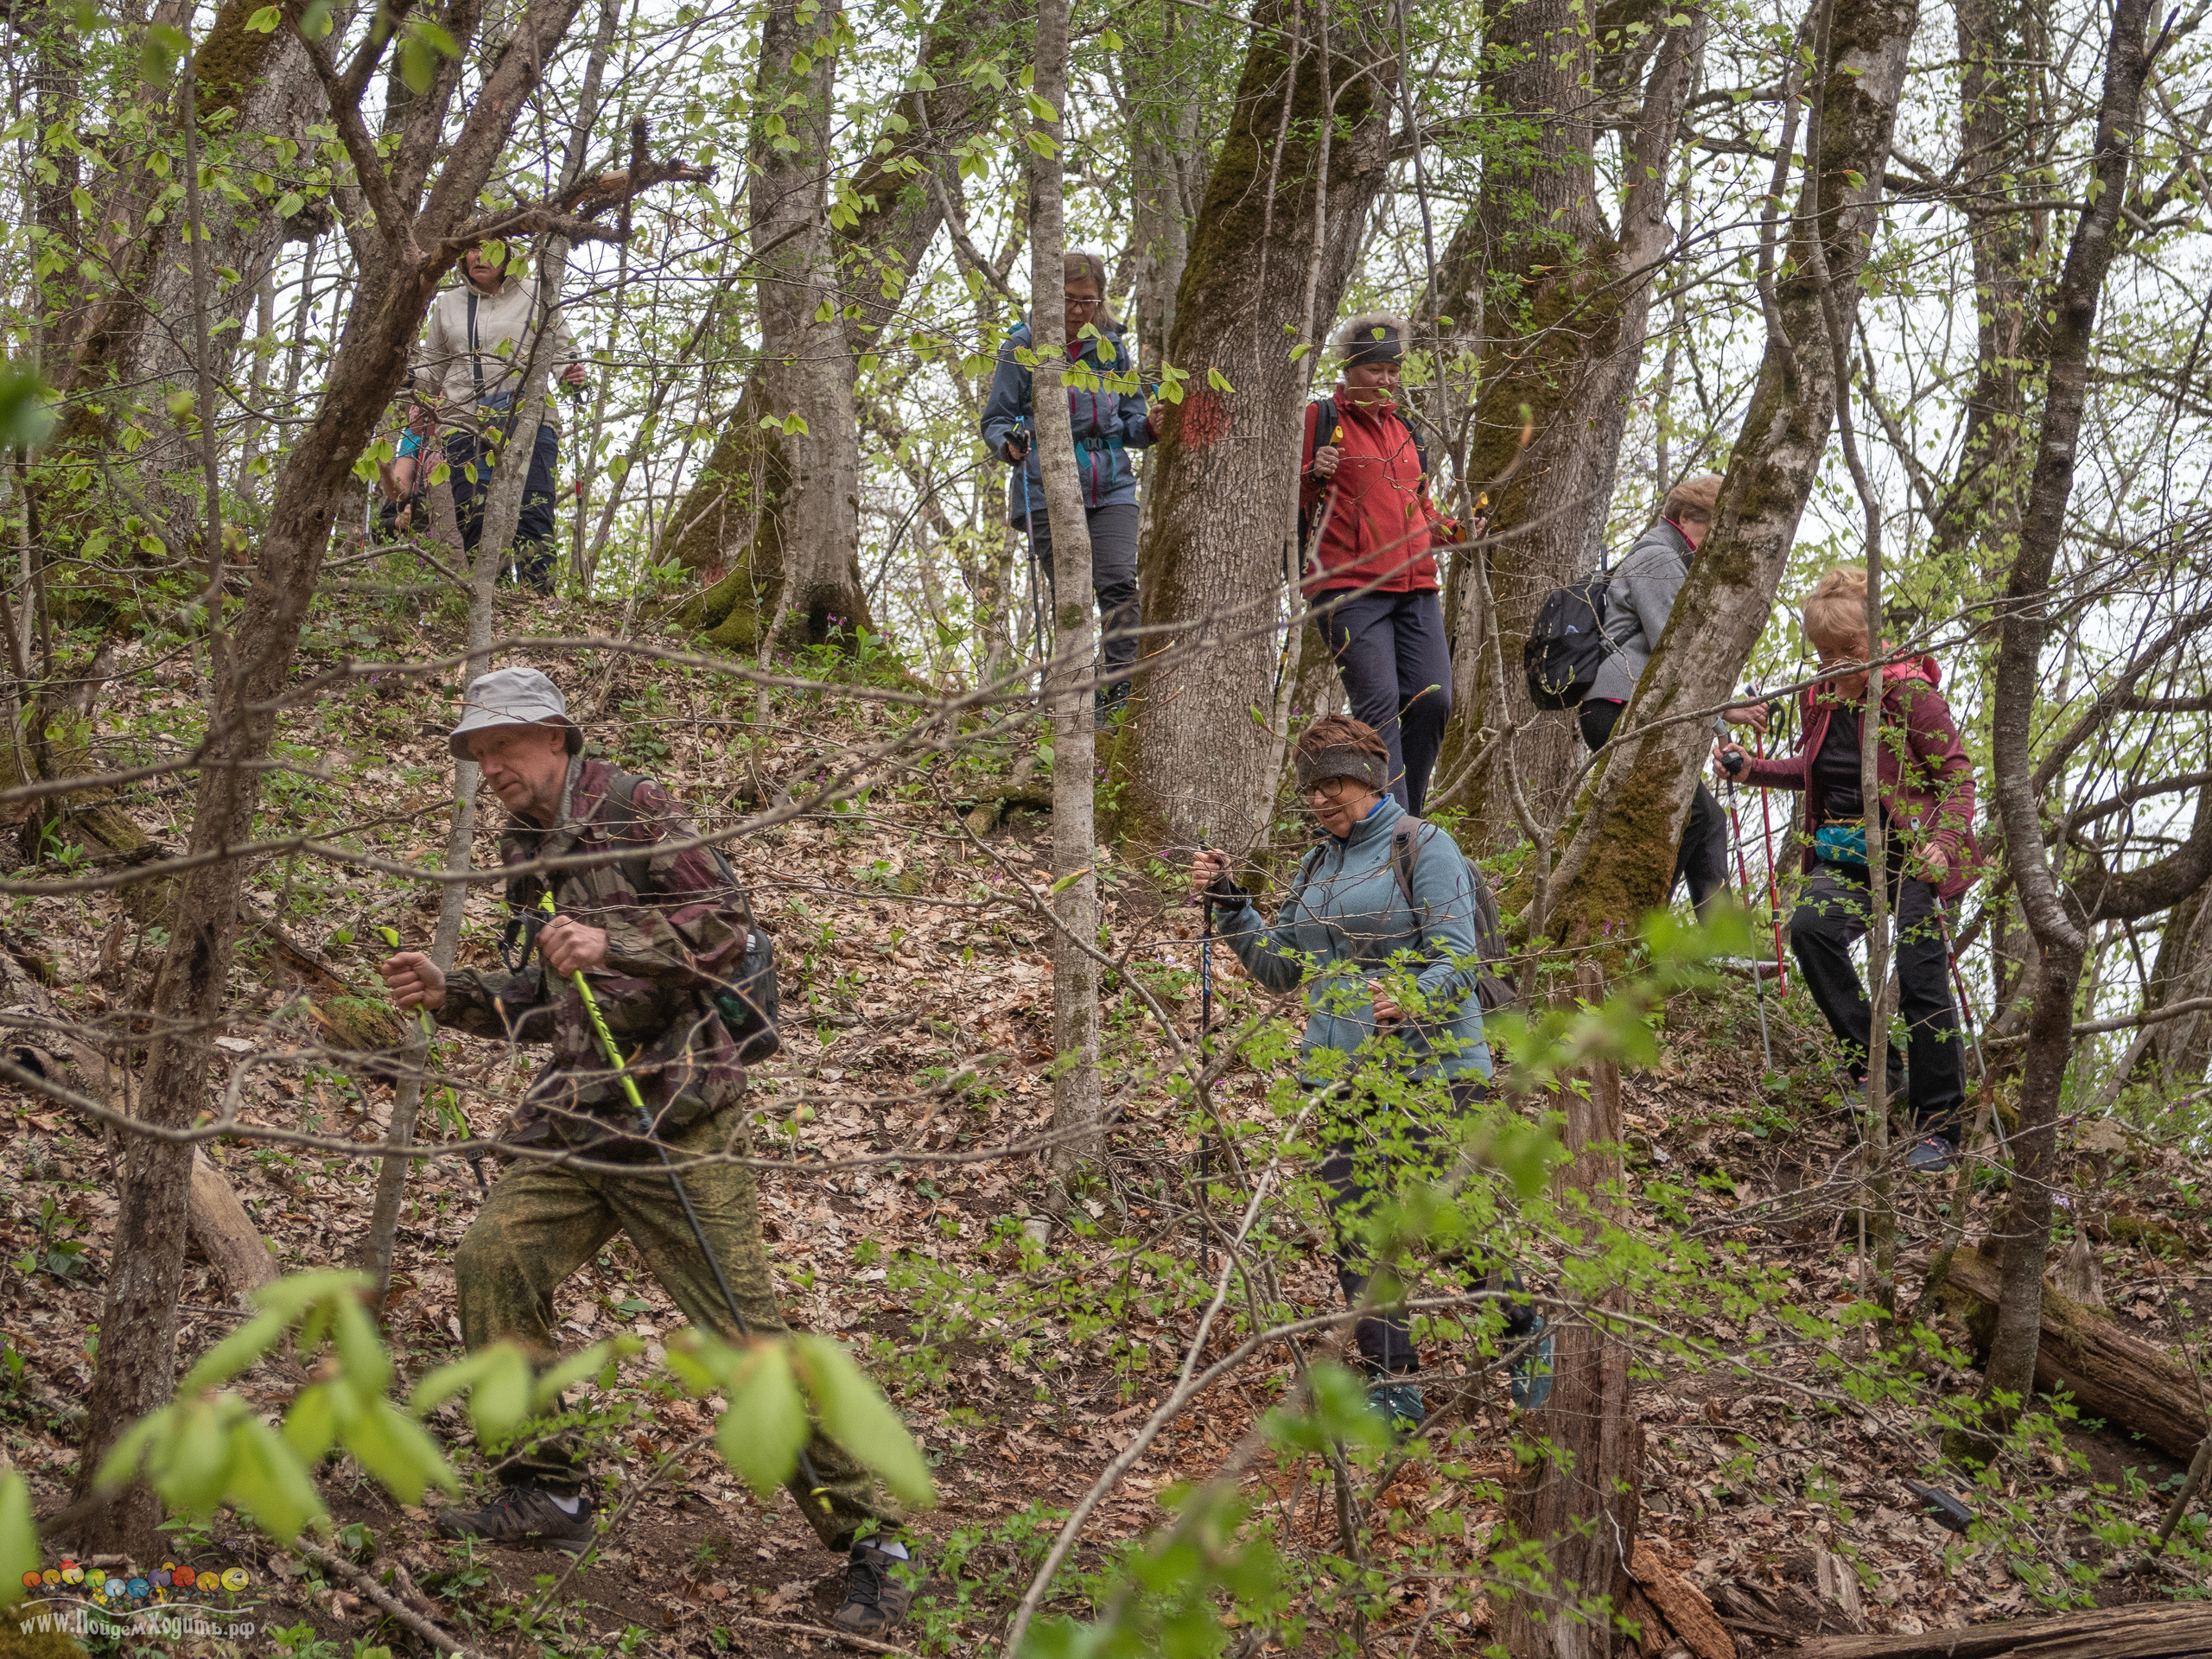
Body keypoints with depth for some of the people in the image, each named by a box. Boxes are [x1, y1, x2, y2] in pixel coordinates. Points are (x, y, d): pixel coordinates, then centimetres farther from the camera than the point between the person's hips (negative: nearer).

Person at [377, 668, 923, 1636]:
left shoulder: (630, 810, -6)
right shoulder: (523, 848, 18)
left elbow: (727, 927, -14)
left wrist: (616, 945, -25)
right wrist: (449, 995, 12)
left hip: (675, 1111, -8)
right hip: (577, 1116, 8)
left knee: (745, 1325, -9)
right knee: (493, 1261, -6)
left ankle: (871, 1542, -2)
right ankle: (545, 1496, 9)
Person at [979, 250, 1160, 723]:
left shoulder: (1111, 346, 10)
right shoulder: (1024, 347, 1)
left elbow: (1128, 421, 15)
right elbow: (995, 420, 3)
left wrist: (1148, 427, -9)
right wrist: (1009, 445, -20)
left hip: (1111, 487, 2)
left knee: (1119, 583, -15)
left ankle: (1121, 691, -13)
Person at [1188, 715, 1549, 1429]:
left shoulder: (1422, 848, -4)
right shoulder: (1318, 866, 18)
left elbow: (1457, 960, -13)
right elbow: (1279, 966, 21)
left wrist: (1412, 1000, -32)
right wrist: (1226, 905, 10)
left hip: (1426, 1069, -7)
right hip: (1342, 1077, 7)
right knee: (1358, 1231, 3)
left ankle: (1526, 1333, 20)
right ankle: (1391, 1384, 9)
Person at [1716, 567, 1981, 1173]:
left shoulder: (1909, 693, -11)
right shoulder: (1821, 698, 8)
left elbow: (1956, 770, -8)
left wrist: (1943, 840, -23)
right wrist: (1755, 769, 9)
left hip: (1906, 854, -5)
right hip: (1844, 855, 5)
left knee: (1920, 979, -11)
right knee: (1811, 925, -24)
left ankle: (1939, 1127, 1)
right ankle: (1875, 1066, -13)